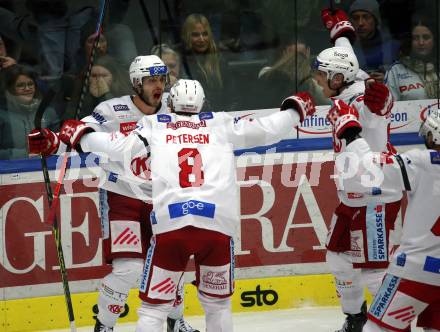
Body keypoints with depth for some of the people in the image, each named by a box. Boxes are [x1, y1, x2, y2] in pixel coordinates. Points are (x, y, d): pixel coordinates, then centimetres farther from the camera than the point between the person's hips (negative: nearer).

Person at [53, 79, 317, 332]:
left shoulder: (154, 125, 14)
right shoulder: (221, 123, 17)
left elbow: (123, 148, 1)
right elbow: (266, 130, 17)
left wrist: (82, 135, 15)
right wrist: (295, 110, 35)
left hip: (170, 224, -1)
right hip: (218, 225, 1)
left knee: (154, 305, 6)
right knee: (218, 303, 19)